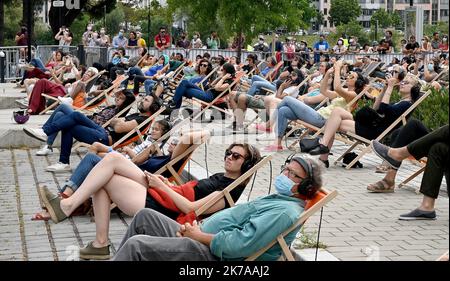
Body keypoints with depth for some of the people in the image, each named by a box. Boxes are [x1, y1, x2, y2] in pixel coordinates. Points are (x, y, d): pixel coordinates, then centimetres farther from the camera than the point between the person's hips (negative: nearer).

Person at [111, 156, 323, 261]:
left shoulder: (286, 212, -16)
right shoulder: (277, 200, 17)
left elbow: (240, 245, -27)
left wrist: (199, 235, -13)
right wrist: (196, 229, 3)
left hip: (214, 256, -11)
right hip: (202, 240, 11)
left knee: (136, 244, -20)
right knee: (145, 216, 13)